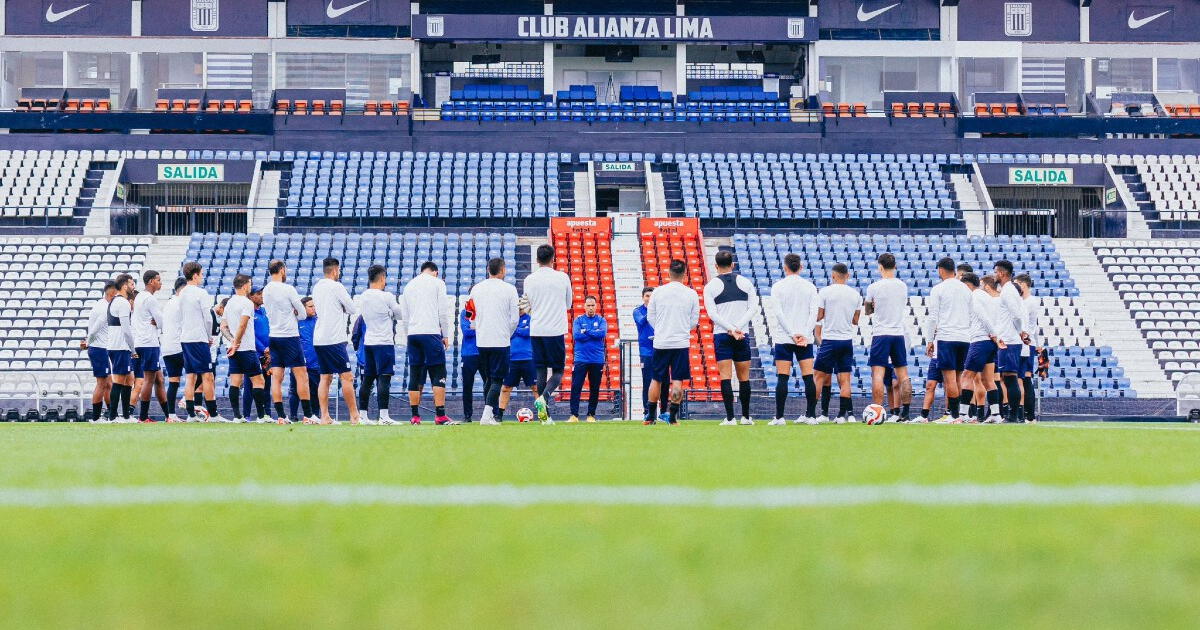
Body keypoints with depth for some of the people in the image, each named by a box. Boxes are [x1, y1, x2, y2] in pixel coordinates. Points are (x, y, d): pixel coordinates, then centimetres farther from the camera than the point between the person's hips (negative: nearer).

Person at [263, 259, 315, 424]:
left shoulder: (266, 290, 7)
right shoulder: (288, 289, -11)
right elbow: (303, 314, -4)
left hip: (273, 336, 6)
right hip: (290, 336, -6)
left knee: (276, 378, 2)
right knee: (302, 376, -2)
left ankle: (280, 416, -1)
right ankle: (307, 415, -3)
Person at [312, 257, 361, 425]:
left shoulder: (317, 287, 13)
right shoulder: (336, 287, -9)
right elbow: (352, 309, -3)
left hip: (319, 340, 8)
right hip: (334, 340, -8)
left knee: (325, 378, 9)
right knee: (347, 376, -5)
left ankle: (324, 417, 4)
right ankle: (354, 416, -6)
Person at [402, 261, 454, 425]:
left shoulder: (409, 286, 17)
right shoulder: (437, 283, 3)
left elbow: (405, 316, 18)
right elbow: (443, 312, -1)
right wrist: (446, 335, 5)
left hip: (413, 334, 5)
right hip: (431, 332, -5)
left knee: (415, 376, 6)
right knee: (438, 374, -5)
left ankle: (415, 416, 3)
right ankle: (440, 416, -12)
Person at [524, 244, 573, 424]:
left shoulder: (529, 280, 0)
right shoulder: (562, 278, -2)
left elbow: (528, 307, 11)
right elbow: (568, 303, 11)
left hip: (536, 331, 2)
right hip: (556, 331, -2)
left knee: (541, 371, 7)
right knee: (558, 371, 6)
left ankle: (545, 415, 5)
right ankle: (545, 397, -22)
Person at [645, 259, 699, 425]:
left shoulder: (658, 292, -2)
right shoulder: (691, 294, -2)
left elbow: (650, 317, 6)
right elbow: (694, 321, 5)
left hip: (660, 343, 1)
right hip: (681, 342, -1)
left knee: (656, 379, 10)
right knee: (677, 381, 1)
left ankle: (651, 416, 15)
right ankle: (673, 417, -2)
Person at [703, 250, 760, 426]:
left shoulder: (711, 286, 0)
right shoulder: (745, 282, 6)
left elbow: (712, 313, -9)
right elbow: (753, 307, -1)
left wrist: (731, 330, -13)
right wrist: (739, 327, -9)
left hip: (721, 335, -2)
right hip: (743, 335, 2)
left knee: (726, 377, -4)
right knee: (744, 377, 11)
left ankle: (730, 417, -11)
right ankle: (746, 416, 16)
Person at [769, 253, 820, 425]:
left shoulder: (778, 287, -1)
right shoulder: (810, 287, 6)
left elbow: (778, 314, -8)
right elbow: (814, 313, -1)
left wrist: (793, 334, -9)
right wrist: (805, 335, -5)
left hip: (784, 339, -2)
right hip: (806, 339, 2)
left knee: (782, 378, -3)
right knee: (808, 377, 4)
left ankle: (779, 416, -5)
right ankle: (811, 415, 4)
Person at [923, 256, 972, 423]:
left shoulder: (938, 289, -3)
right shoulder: (966, 289, 13)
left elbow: (933, 317, -5)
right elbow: (971, 315, 17)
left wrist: (930, 341, -1)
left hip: (946, 336, -6)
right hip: (965, 338, 6)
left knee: (950, 378, -7)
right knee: (959, 378, 9)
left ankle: (954, 414, -11)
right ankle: (961, 411, 6)